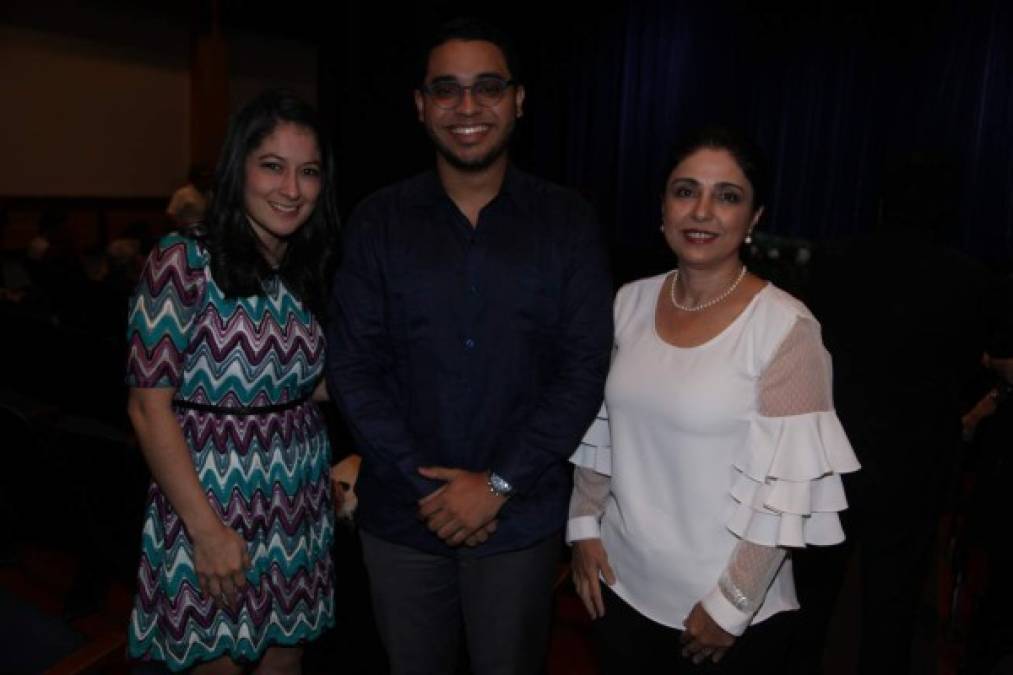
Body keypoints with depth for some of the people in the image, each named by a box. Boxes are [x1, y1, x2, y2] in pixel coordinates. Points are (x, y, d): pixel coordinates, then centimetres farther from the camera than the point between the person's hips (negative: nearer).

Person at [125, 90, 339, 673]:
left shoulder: (308, 271, 4)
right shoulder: (184, 261, -14)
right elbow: (149, 408, -15)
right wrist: (207, 529, -16)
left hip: (299, 507, 5)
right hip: (209, 500, -5)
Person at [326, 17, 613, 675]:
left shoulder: (567, 220, -3)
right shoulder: (379, 220, -1)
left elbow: (584, 369, -6)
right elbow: (352, 367, -4)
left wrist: (498, 484, -12)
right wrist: (425, 484, -11)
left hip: (521, 519, 0)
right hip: (402, 517, 1)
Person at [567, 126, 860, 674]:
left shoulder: (786, 328, -17)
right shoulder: (630, 303, -2)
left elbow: (784, 488, -16)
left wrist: (732, 605, -14)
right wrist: (584, 525, 2)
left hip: (728, 607, -4)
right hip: (622, 582, 5)